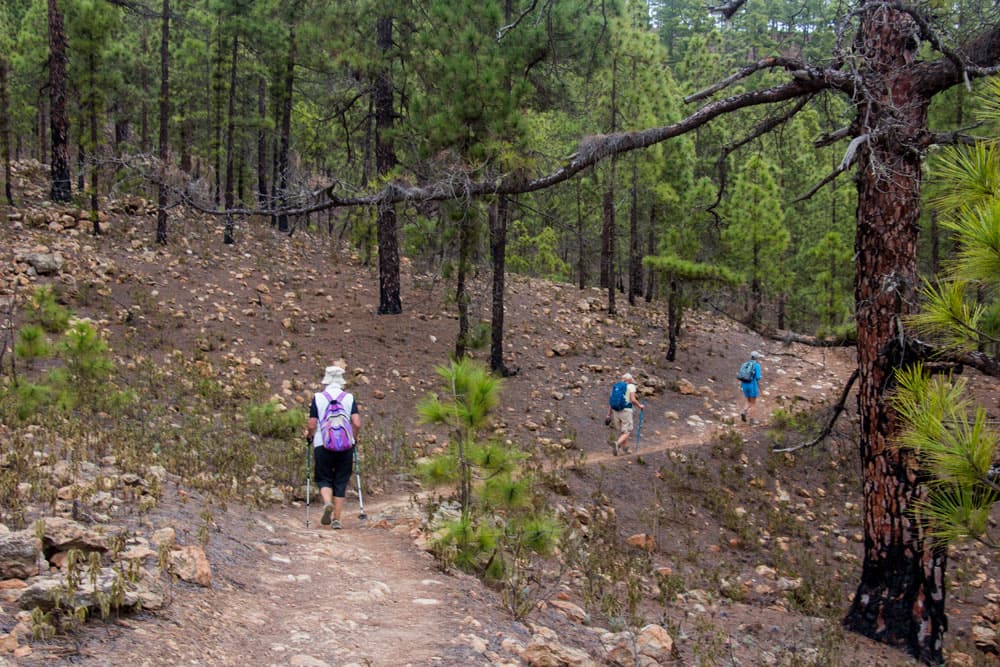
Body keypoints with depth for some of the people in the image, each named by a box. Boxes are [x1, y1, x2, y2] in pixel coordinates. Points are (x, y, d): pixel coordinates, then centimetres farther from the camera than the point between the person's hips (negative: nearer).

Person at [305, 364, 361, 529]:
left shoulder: (318, 398, 0)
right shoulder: (349, 398, 3)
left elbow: (312, 425, -2)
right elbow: (357, 424, -5)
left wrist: (309, 434, 19)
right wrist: (353, 438, 14)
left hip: (323, 445, -1)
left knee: (323, 478, 12)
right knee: (341, 482, 9)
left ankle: (327, 502, -17)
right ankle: (336, 519, 6)